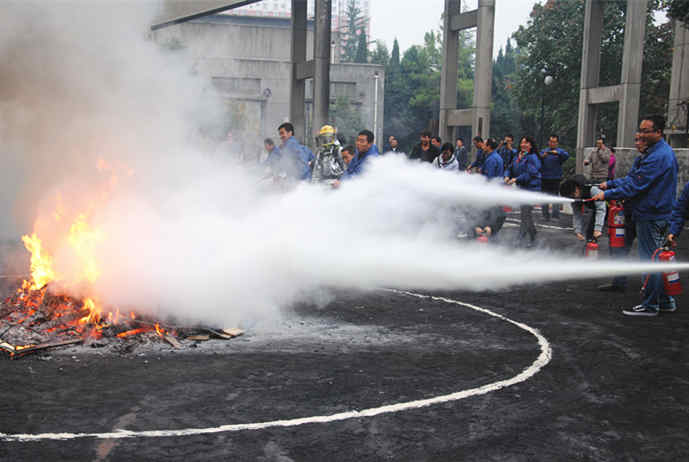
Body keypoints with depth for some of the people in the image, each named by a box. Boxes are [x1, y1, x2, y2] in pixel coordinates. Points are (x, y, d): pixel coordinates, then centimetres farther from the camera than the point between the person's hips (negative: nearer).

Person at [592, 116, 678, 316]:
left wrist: (607, 194, -18)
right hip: (655, 215, 10)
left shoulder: (658, 156, -20)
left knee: (651, 260, -2)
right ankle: (665, 301, 25)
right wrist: (610, 184, 9)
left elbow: (635, 185, -23)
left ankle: (650, 305, 6)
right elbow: (633, 178, 17)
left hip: (652, 216, -10)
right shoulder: (654, 153, 13)